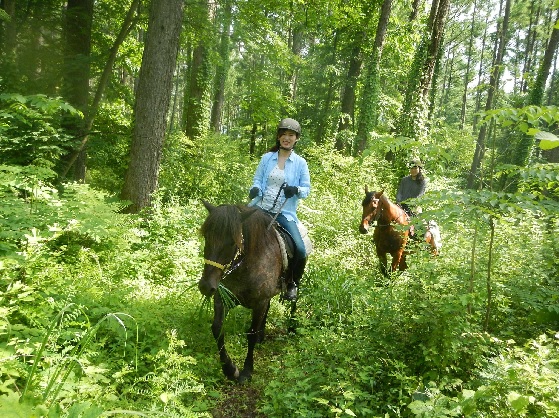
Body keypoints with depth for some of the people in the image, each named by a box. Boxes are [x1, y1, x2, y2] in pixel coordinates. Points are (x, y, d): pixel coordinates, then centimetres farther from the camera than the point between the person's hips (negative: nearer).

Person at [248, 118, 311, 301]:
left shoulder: (300, 163, 2)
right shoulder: (267, 158, 7)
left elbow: (307, 189, 2)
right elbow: (257, 179, 8)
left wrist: (296, 190, -20)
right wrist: (255, 189, -15)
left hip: (285, 213, -2)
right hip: (261, 208, 2)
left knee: (300, 249, -18)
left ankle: (292, 284, 10)